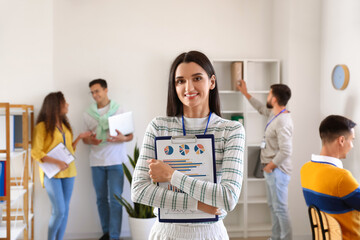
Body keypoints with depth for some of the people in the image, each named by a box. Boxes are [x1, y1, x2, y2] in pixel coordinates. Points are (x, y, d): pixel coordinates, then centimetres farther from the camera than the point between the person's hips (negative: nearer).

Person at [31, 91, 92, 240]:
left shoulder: (64, 125, 16)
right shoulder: (42, 127, -6)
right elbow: (36, 153, -11)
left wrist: (79, 138, 7)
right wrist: (56, 162, -21)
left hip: (68, 172, 7)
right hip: (52, 173, -7)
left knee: (65, 211, 6)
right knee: (59, 211, -11)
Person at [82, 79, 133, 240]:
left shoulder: (118, 110, 2)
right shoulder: (88, 114, 10)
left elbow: (130, 135, 4)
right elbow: (85, 138, 16)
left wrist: (123, 138, -20)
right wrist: (90, 141, -8)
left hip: (115, 160, -3)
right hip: (96, 161, 3)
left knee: (115, 199, -6)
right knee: (101, 198, 8)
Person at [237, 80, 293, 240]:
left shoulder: (282, 121, -23)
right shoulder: (274, 114, 7)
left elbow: (285, 151, -28)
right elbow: (261, 108, 30)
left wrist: (270, 166, -16)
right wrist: (245, 93, 34)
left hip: (277, 171, -10)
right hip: (271, 170, 10)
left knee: (280, 208, -5)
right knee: (273, 206, 19)